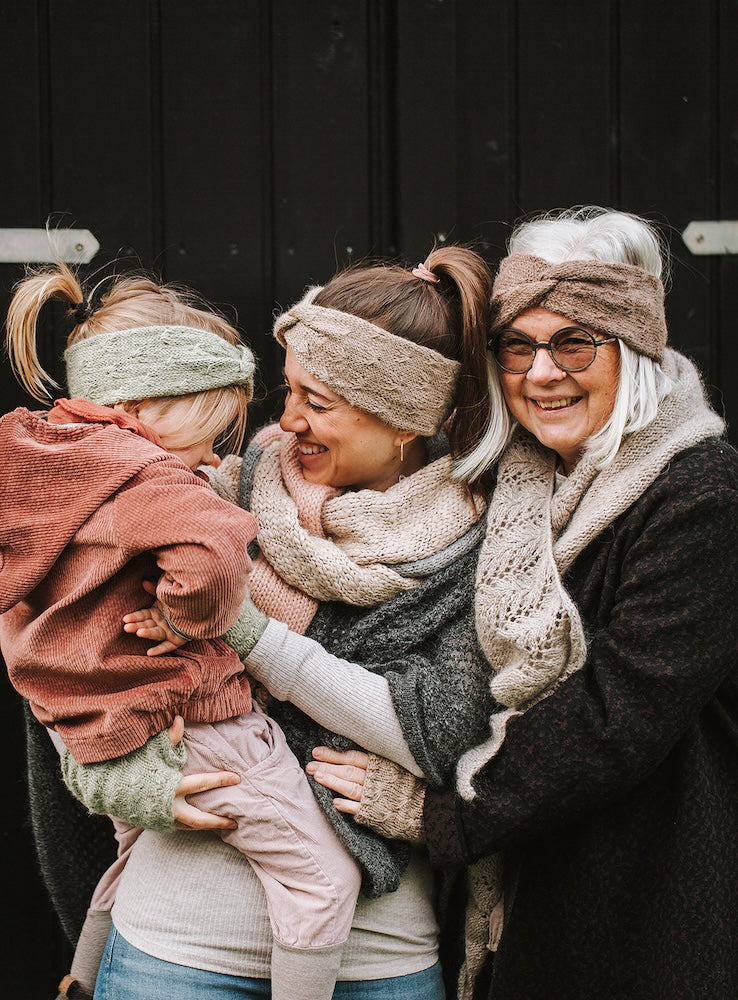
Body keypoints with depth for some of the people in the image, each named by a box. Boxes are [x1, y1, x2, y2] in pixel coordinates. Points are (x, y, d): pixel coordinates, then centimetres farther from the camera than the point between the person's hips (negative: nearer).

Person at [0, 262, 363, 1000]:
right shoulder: (149, 477, -20)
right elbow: (208, 558, -41)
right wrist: (204, 619, -20)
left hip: (90, 738, 10)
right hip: (188, 724, -10)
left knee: (137, 850, 35)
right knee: (324, 876, -5)